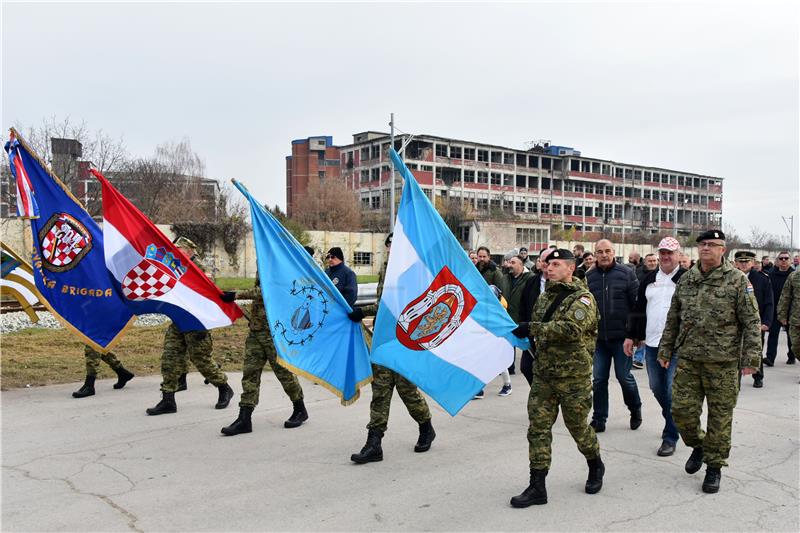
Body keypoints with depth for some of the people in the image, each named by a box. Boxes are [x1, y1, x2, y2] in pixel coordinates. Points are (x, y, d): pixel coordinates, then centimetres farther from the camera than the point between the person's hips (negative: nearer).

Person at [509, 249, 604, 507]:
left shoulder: (583, 299, -10)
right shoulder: (545, 297, 13)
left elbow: (571, 329, -27)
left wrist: (531, 328, -25)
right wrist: (521, 332, 2)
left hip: (573, 376, -6)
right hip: (543, 374, 6)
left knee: (578, 426, 9)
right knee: (538, 428, 1)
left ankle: (596, 466, 38)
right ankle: (537, 487, 7)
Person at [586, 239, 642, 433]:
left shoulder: (626, 273, -4)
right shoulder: (589, 276, 4)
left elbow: (637, 304, -4)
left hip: (621, 336, -3)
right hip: (598, 337, 3)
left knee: (624, 376, 5)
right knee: (598, 379, 7)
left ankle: (635, 409, 31)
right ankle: (599, 419, 17)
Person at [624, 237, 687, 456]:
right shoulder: (649, 280, 12)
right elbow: (638, 309, 16)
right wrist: (631, 336, 12)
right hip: (651, 344, 6)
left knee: (672, 391, -4)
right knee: (656, 387, 15)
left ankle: (670, 437, 7)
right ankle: (673, 420, 38)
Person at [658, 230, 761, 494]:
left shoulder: (738, 280, -4)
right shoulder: (686, 280, 9)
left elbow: (751, 322, -6)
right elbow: (673, 319, 14)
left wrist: (751, 358, -12)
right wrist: (665, 350, 12)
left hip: (723, 362, -3)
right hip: (688, 359, 4)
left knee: (720, 416, 5)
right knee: (681, 409, 3)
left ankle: (714, 466, 21)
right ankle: (698, 445, 32)